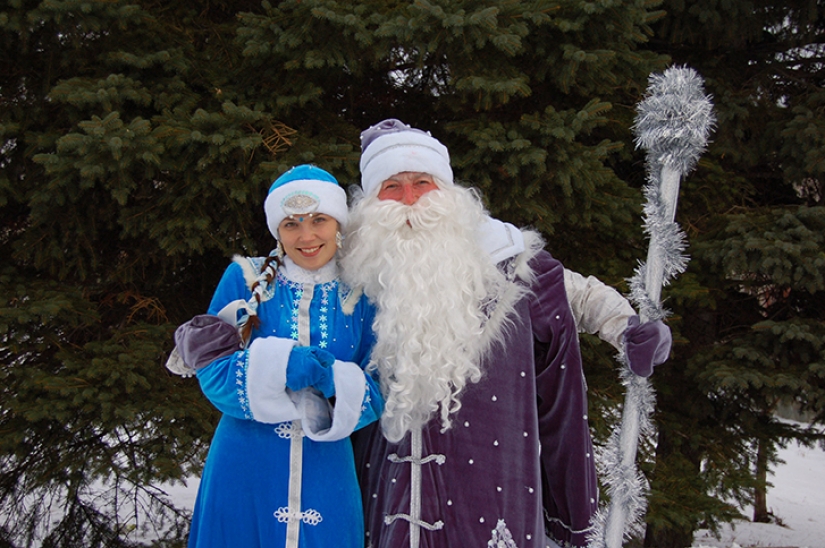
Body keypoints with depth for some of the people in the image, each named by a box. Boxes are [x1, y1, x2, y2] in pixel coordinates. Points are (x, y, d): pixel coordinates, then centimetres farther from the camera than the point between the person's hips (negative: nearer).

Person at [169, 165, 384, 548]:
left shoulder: (360, 296, 1)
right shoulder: (245, 280, -2)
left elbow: (377, 395, -2)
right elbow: (214, 376, -8)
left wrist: (335, 383, -23)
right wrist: (292, 367, -22)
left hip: (326, 475, 1)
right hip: (243, 471, -1)